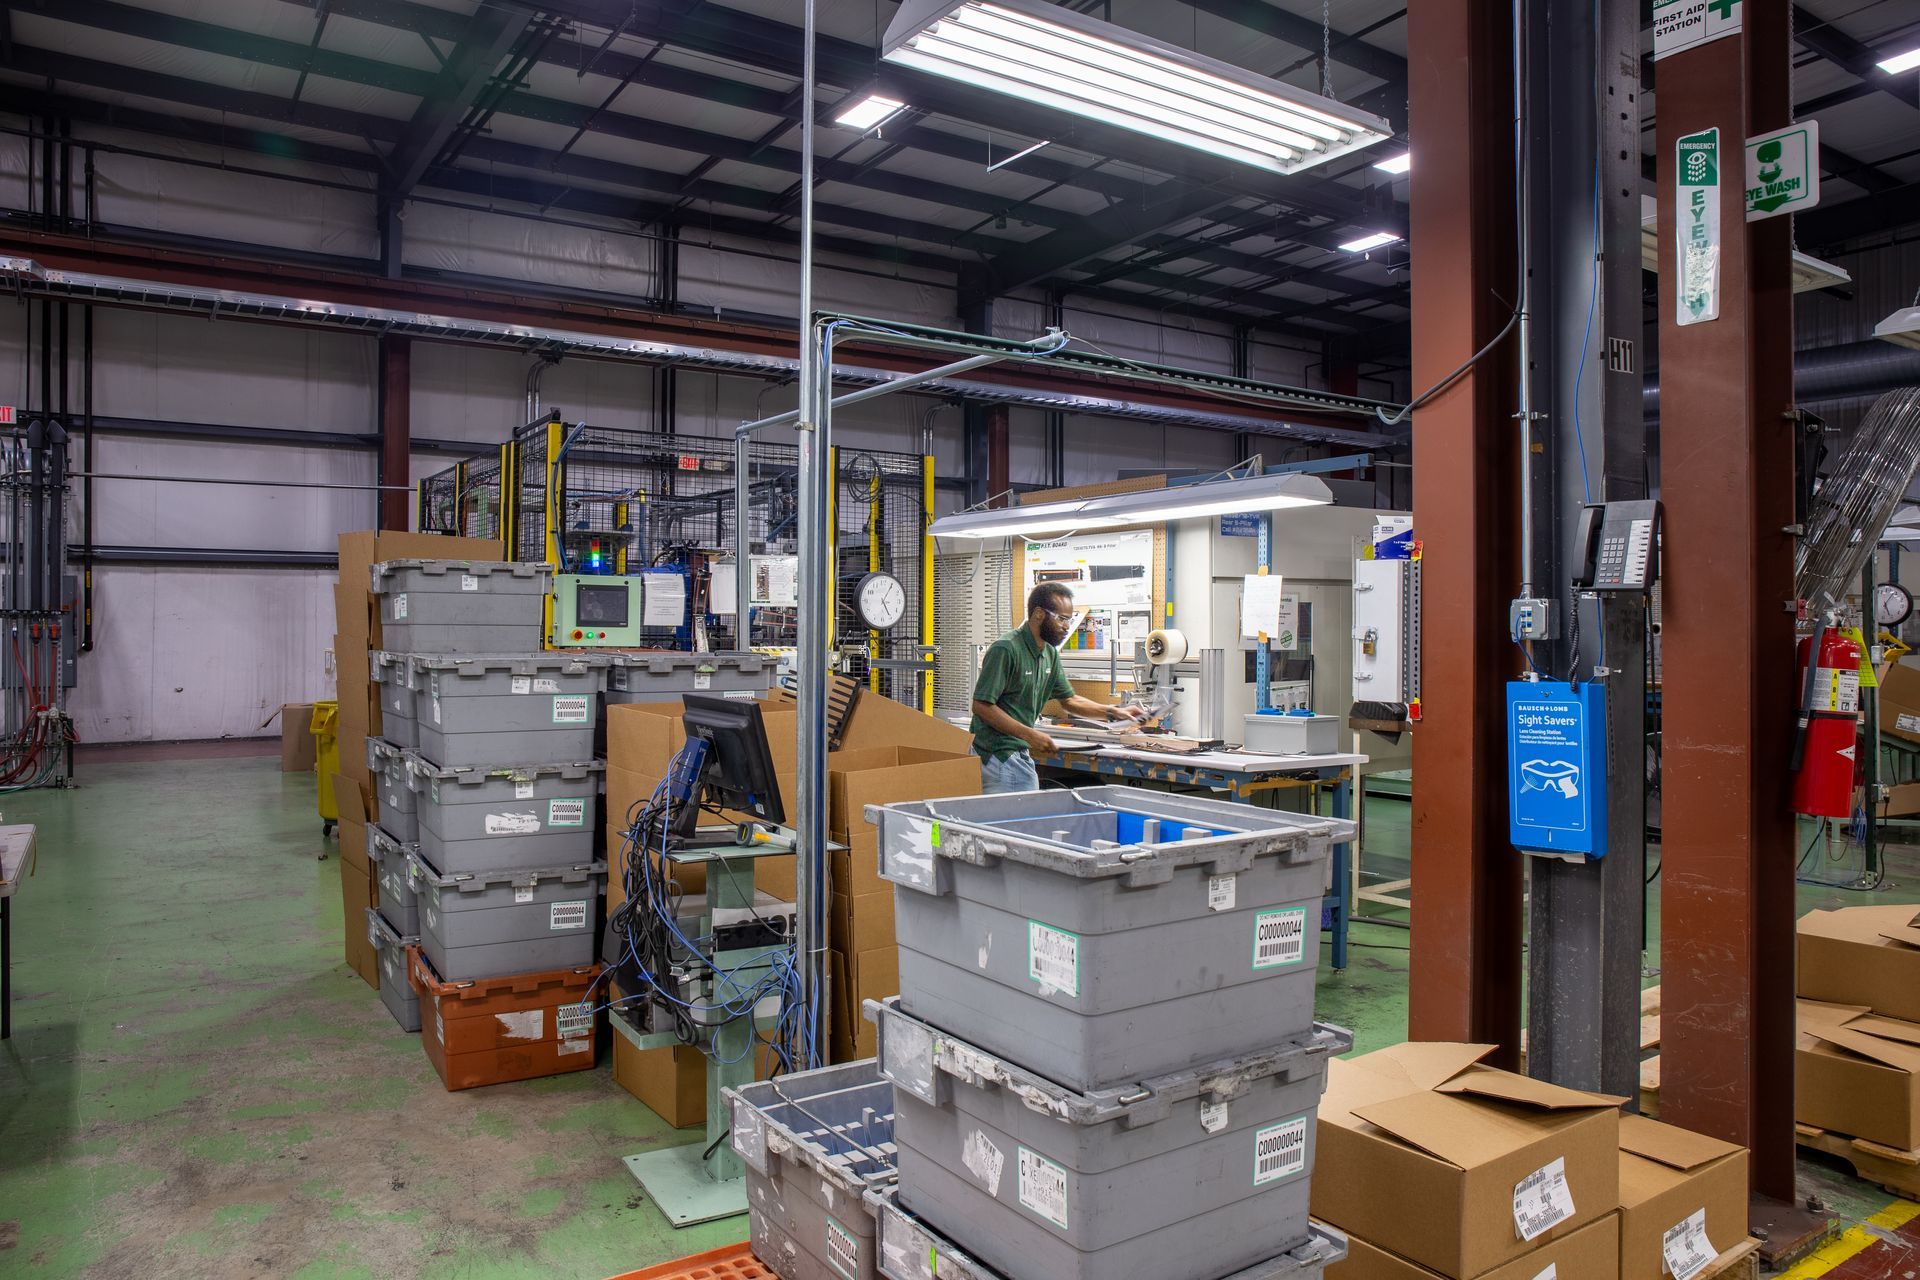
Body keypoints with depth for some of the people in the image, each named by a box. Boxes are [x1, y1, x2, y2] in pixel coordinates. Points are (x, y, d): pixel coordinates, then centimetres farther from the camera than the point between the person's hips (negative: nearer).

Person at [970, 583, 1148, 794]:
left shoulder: (1050, 653, 11)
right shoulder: (1005, 649, -17)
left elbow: (1068, 699, 21)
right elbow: (981, 705, -20)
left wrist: (1113, 712, 9)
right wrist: (1030, 735, -21)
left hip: (1021, 754, 9)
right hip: (999, 758, -9)